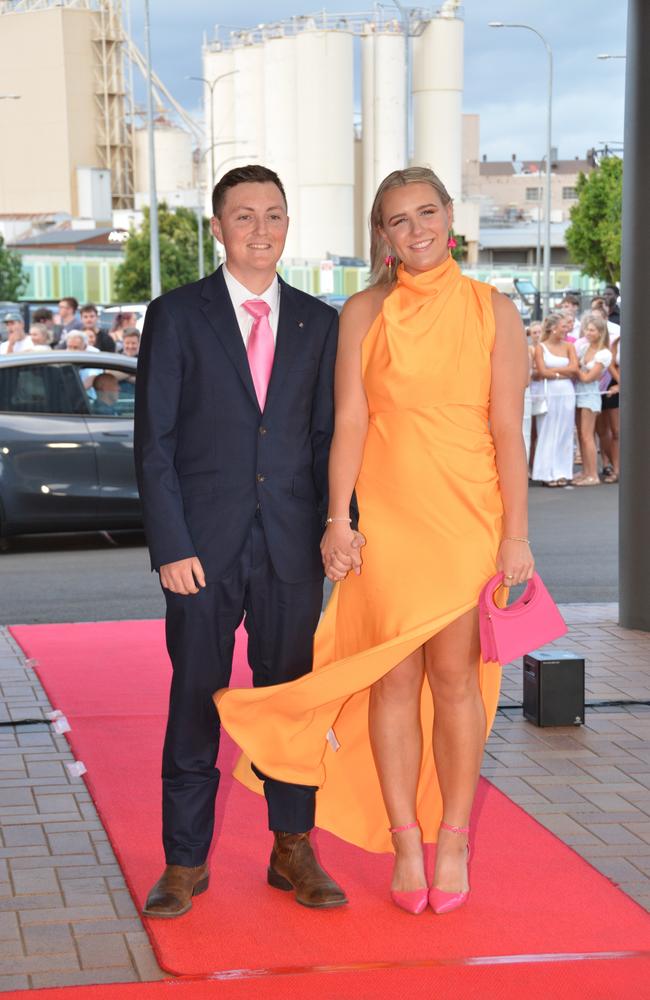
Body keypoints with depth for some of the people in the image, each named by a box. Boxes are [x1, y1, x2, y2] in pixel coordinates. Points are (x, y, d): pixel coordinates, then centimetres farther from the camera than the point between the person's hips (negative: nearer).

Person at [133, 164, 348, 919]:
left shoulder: (318, 323, 9)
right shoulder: (176, 316, 1)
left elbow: (328, 437, 10)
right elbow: (154, 441, -2)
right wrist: (170, 546, -9)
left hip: (292, 547, 2)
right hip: (203, 546, -2)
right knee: (195, 702, 4)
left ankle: (293, 852, 21)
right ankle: (185, 862, 16)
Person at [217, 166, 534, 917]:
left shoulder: (491, 310, 3)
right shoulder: (364, 313, 5)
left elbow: (508, 429, 0)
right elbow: (350, 422, 1)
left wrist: (515, 535, -5)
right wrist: (338, 520, -7)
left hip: (467, 515, -1)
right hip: (387, 514, 1)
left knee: (454, 674, 0)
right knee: (393, 678, 2)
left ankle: (452, 840, 12)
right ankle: (405, 842, 12)